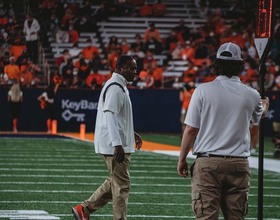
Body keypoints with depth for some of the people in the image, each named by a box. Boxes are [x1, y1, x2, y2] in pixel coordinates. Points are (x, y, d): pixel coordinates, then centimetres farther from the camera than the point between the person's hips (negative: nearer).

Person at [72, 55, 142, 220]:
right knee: (122, 185, -5)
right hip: (115, 145, -11)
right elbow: (110, 114, -24)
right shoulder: (115, 87, -16)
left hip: (117, 144, 11)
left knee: (115, 182, 17)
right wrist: (117, 144, -29)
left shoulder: (120, 86, 17)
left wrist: (131, 133, 28)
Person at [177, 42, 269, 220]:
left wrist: (182, 159, 7)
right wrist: (265, 107, 52)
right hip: (239, 164, 2)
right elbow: (258, 117, 28)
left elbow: (191, 130, -5)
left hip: (208, 163, -2)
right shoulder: (251, 94, 4)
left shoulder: (203, 90, -4)